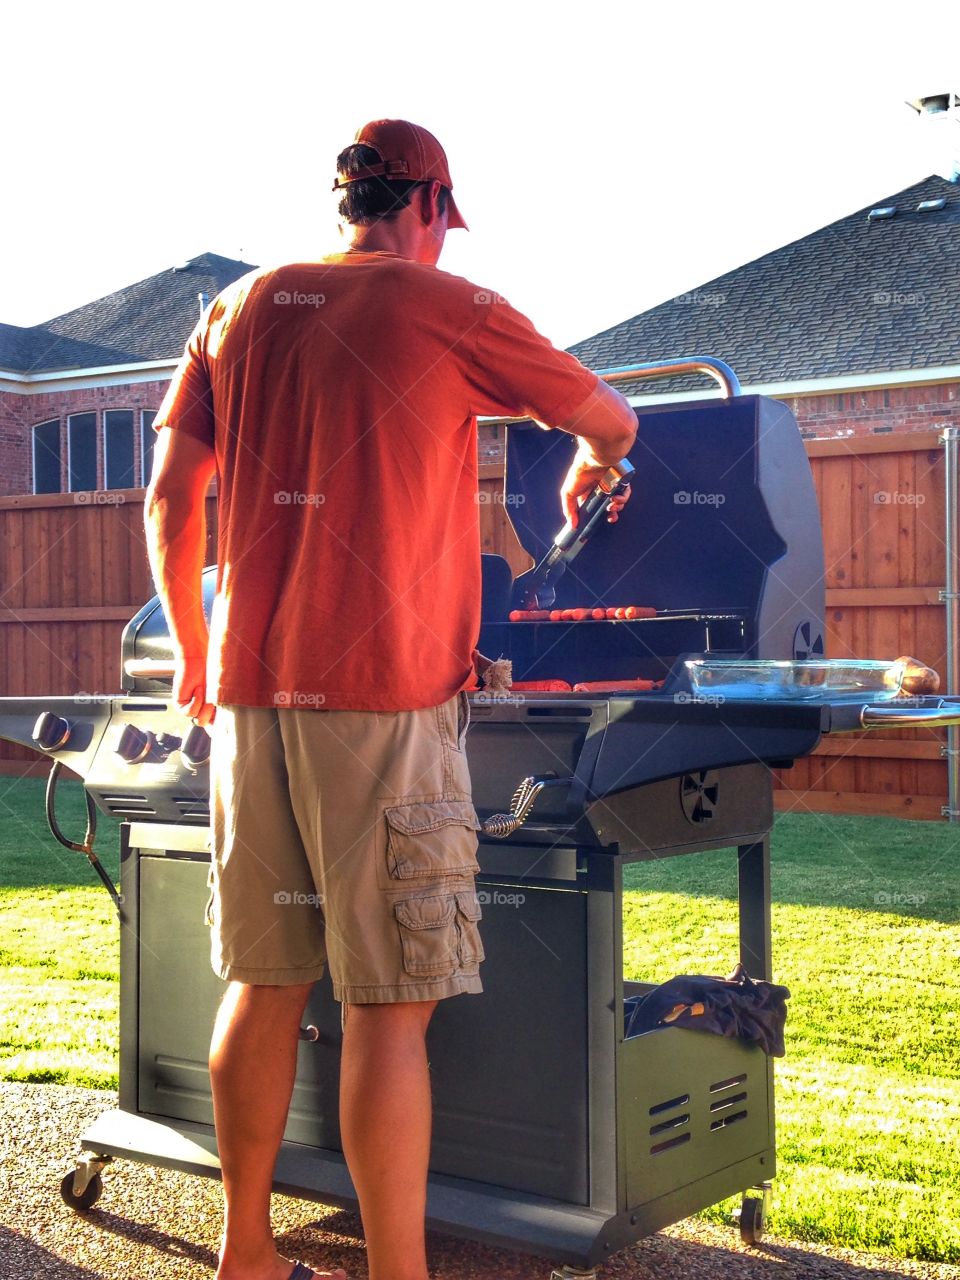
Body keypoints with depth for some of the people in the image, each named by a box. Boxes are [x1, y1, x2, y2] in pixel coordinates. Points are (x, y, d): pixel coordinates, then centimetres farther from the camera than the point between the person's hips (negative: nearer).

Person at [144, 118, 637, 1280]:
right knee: (388, 1003, -2)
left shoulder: (242, 308, 14)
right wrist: (584, 475, 34)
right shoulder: (450, 309, 1)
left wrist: (192, 651, 25)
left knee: (264, 982, 13)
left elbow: (169, 500, 13)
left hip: (250, 692, 6)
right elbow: (609, 419, 12)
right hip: (383, 698, -5)